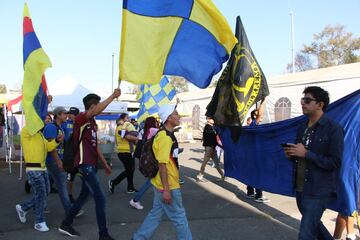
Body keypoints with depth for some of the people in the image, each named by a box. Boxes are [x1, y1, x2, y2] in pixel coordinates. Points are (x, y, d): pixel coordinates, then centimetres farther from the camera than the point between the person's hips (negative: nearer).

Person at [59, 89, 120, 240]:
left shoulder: (93, 123, 16)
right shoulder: (81, 118, -12)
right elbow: (96, 111, -35)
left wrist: (105, 164, 21)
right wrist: (113, 96, -34)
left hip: (92, 164, 10)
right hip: (85, 164, -10)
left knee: (84, 196, 18)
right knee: (100, 198, -7)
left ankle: (66, 224, 33)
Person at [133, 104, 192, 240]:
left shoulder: (166, 134, 9)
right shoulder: (165, 137, -22)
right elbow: (162, 164, -24)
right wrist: (166, 189, -23)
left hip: (166, 184, 10)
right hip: (167, 186, -10)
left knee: (156, 214, 18)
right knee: (179, 216, 6)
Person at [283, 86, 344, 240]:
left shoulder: (333, 129, -12)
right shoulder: (302, 128, 10)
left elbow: (334, 163, -17)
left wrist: (306, 153, -22)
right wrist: (291, 154, -2)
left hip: (318, 191, -8)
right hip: (300, 188, 8)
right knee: (313, 224, 24)